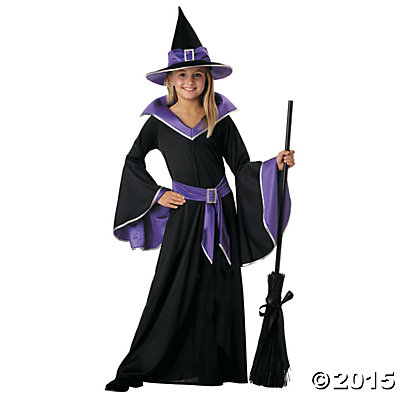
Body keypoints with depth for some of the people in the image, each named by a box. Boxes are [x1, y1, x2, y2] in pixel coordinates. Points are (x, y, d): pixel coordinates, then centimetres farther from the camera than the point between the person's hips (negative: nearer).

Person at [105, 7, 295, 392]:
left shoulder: (220, 120, 2)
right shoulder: (159, 122, 1)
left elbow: (242, 166, 3)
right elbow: (134, 160, 13)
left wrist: (274, 165, -14)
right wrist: (157, 194, 2)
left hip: (220, 214, 2)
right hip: (183, 214, -2)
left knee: (219, 294, 4)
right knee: (172, 291, -5)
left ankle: (212, 370, 15)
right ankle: (136, 370, 3)